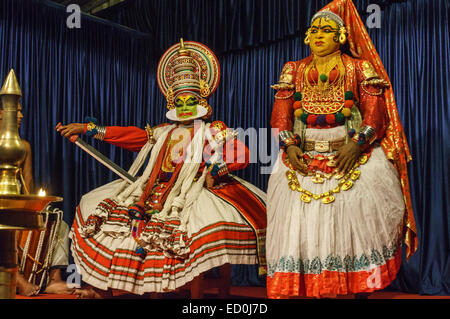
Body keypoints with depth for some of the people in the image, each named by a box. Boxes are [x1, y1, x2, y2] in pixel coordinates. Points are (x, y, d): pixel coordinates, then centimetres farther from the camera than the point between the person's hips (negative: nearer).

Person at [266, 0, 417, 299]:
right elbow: (280, 114, 7)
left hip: (353, 154, -2)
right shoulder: (294, 70, 15)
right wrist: (289, 146, -9)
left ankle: (362, 289, -1)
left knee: (358, 220, -12)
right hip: (304, 158, 2)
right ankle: (321, 288, 1)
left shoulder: (359, 67, 7)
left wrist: (356, 145, -17)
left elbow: (375, 112, -2)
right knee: (307, 222, -7)